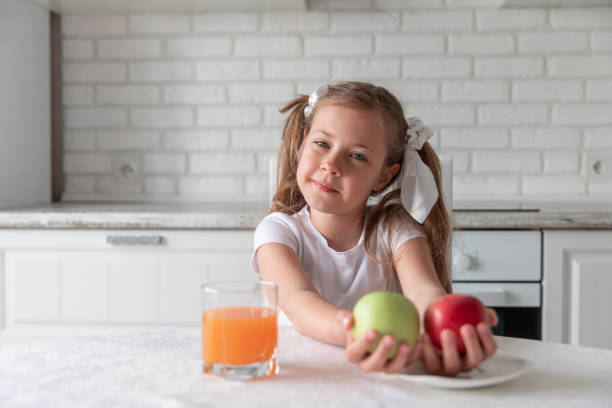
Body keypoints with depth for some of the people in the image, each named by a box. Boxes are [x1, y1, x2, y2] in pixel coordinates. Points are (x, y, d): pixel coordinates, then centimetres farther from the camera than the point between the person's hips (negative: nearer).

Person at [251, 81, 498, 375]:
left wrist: (449, 336, -45)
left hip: (387, 379, 0)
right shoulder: (278, 231, -6)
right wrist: (355, 333, -45)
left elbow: (424, 290, -22)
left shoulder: (397, 230, -4)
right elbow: (298, 300, -24)